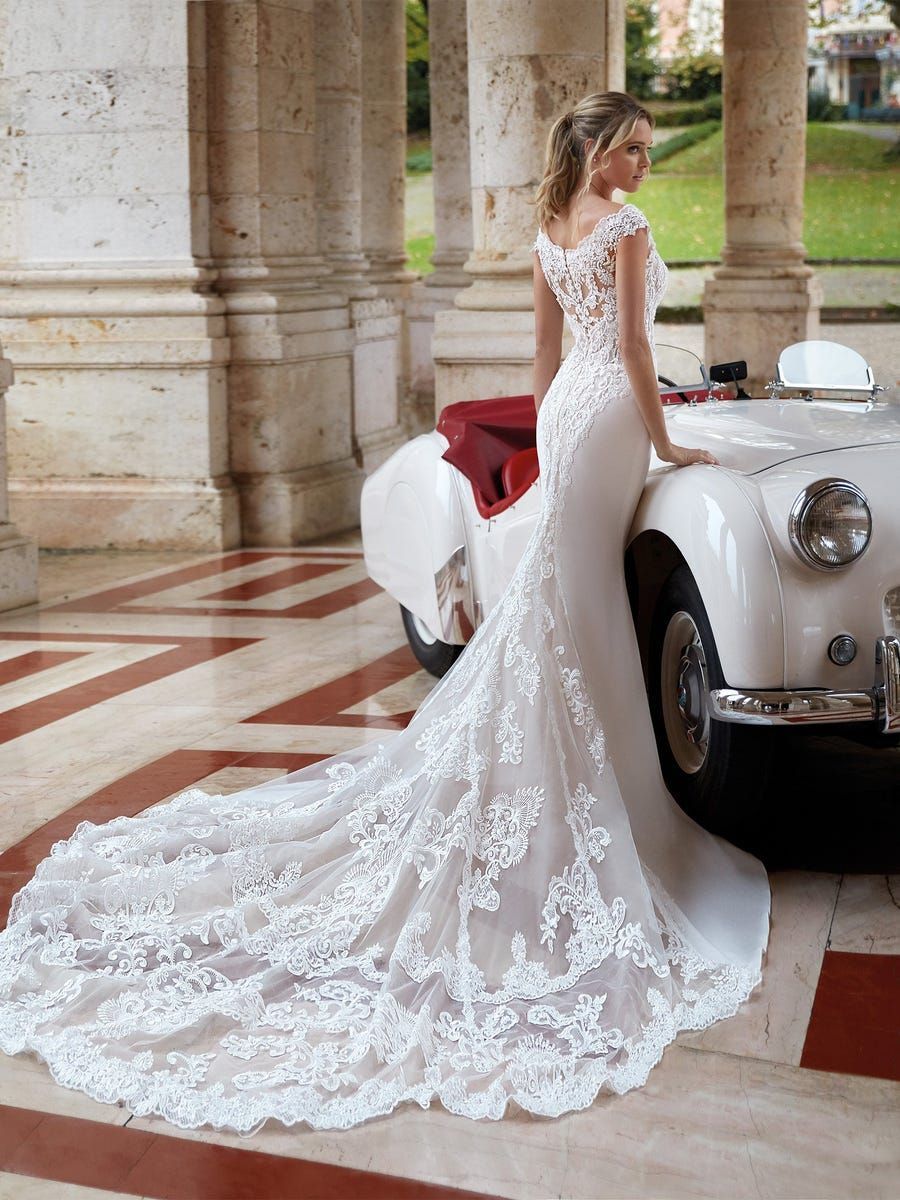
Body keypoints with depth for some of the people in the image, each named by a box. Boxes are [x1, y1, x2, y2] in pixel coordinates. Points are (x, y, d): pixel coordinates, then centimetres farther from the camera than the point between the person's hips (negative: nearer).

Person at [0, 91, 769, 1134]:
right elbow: (634, 353, -11)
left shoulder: (550, 232, 13)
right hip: (610, 416, -8)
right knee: (573, 611, -6)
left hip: (564, 411, 8)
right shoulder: (626, 230, -11)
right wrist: (664, 445, -3)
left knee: (570, 610, 12)